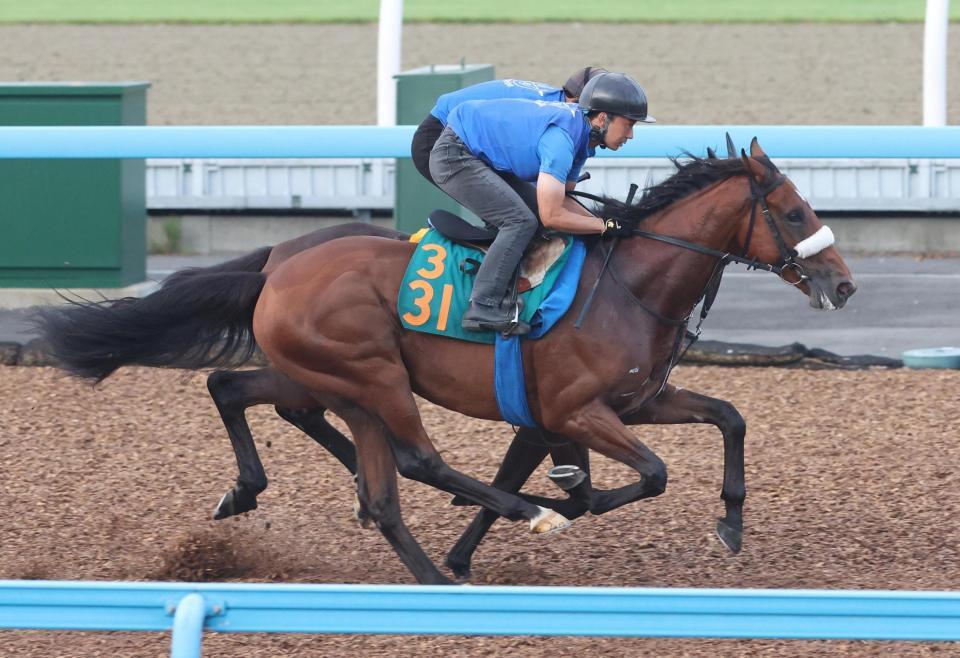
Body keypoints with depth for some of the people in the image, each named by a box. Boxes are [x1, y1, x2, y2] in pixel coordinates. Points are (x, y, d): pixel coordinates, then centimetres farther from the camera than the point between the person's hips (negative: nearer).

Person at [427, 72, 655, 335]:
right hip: (454, 157, -10)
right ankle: (484, 308, -21)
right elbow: (552, 216, -29)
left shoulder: (580, 129, 2)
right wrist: (606, 226, -19)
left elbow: (561, 200, 9)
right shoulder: (562, 137, -29)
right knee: (521, 222, -19)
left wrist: (604, 221, -3)